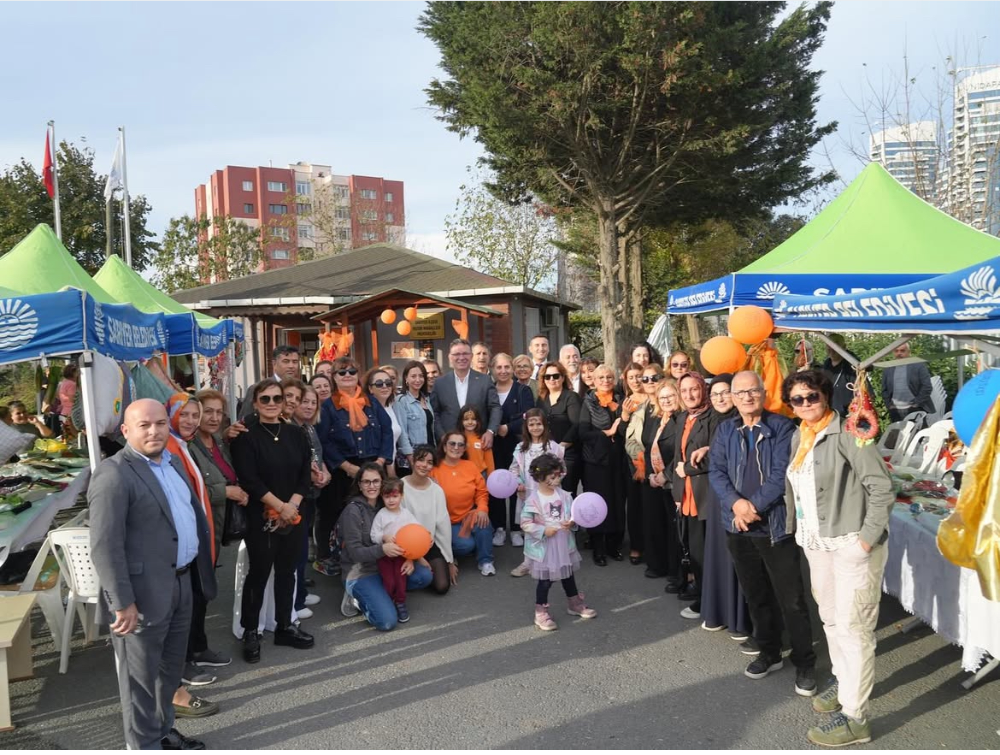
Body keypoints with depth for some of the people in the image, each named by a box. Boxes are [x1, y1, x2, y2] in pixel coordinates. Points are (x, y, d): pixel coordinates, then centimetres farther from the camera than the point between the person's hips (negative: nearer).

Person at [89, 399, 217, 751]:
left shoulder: (172, 462, 9)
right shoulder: (114, 475, -18)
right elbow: (104, 547, -21)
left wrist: (200, 573, 16)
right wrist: (123, 602, -21)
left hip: (181, 583, 8)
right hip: (143, 593, -8)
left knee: (170, 670, 23)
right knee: (141, 676, 9)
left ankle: (163, 731, 41)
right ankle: (145, 745, 26)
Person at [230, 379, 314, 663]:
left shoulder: (296, 434, 7)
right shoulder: (245, 436, -8)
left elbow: (305, 475, 4)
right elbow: (248, 479, -15)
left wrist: (292, 505, -10)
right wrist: (279, 506, -16)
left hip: (293, 515, 5)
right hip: (260, 516, -5)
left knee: (286, 571, 12)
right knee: (259, 572, 1)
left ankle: (284, 626, 25)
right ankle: (250, 631, 16)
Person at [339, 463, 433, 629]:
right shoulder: (352, 511, -16)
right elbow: (354, 551, -18)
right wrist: (382, 549, -35)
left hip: (385, 566, 6)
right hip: (360, 573, -6)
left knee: (424, 576, -13)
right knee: (387, 621, -22)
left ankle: (380, 593, 0)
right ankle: (359, 600, 4)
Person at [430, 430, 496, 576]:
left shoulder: (471, 466, 2)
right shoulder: (435, 469, -10)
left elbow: (482, 492, 2)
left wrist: (482, 509, -15)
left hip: (469, 515, 3)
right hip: (447, 521, -3)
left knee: (483, 522, -30)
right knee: (466, 545, -26)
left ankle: (485, 561, -9)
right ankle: (450, 554, 11)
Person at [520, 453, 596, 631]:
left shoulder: (564, 496, -3)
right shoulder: (533, 500, -17)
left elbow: (573, 516, 7)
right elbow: (525, 524, -15)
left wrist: (571, 523, -15)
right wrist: (543, 531, -21)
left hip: (564, 544, 5)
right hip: (544, 547, -5)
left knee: (568, 576, 20)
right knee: (545, 580, 4)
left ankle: (575, 604, 39)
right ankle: (541, 613, 18)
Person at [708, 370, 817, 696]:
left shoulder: (781, 427, -7)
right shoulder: (725, 430, 7)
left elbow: (781, 474, -14)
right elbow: (715, 470, 1)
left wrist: (754, 506, -18)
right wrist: (736, 503, -15)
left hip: (775, 525, -4)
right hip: (738, 528, 5)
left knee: (791, 599, 0)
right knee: (756, 596, 16)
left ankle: (804, 663, 16)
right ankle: (769, 653, 33)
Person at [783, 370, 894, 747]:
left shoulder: (847, 434, -16)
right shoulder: (798, 437, 9)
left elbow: (882, 488, -17)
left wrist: (867, 539, -18)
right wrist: (798, 532, 15)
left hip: (852, 545, -8)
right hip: (817, 544, 8)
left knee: (853, 627, -3)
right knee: (831, 618, 21)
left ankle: (854, 718, 5)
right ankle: (842, 681, 41)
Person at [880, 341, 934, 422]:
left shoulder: (919, 365, -1)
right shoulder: (887, 369, 11)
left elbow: (927, 386, -6)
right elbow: (884, 391, 14)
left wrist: (917, 404, -10)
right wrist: (889, 405, 1)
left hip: (916, 410, -3)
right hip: (896, 412, 3)